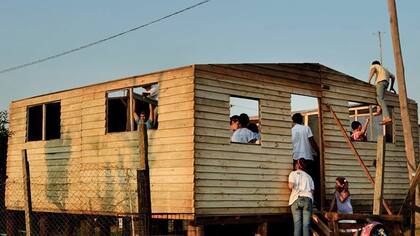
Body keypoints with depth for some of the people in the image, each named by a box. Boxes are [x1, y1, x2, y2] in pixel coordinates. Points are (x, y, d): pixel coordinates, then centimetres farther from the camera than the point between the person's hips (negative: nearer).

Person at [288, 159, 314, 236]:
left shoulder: (293, 173, 12)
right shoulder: (308, 176, 21)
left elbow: (291, 186, -3)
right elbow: (312, 190, 12)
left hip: (296, 198, -2)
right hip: (308, 199, 2)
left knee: (297, 223, -6)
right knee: (306, 224, -4)